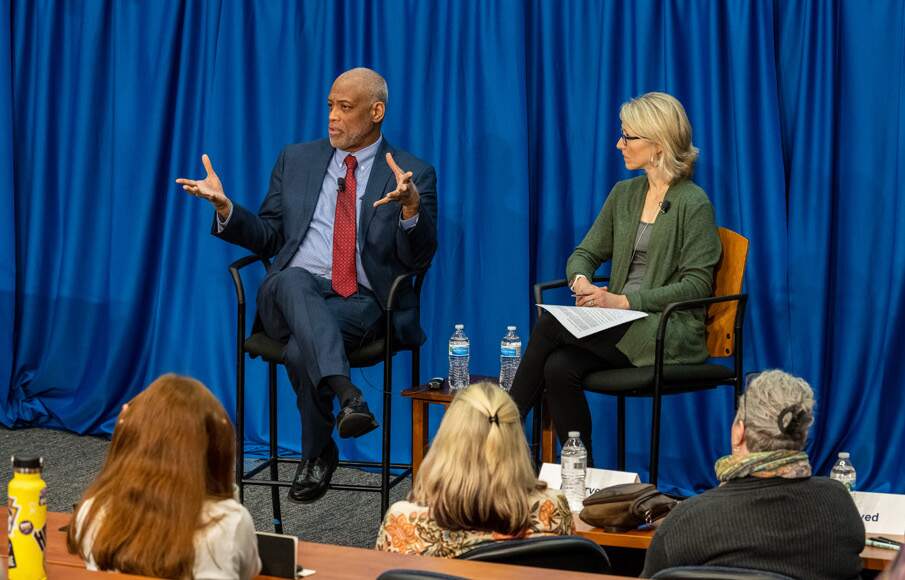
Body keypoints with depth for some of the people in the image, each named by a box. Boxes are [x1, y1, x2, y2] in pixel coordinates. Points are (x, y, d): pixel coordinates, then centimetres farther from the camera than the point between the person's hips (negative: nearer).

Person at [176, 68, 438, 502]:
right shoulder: (296, 160, 16)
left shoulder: (414, 174, 5)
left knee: (302, 347, -36)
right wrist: (225, 207, -2)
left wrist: (411, 208, -25)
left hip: (362, 304, -2)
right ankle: (347, 396, -54)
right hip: (290, 294, 2)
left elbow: (419, 259, -5)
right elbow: (268, 238, 16)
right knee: (294, 280, -38)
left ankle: (317, 453, -19)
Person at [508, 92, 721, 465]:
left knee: (550, 324, -23)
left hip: (669, 333, -6)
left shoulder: (693, 204, -6)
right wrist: (581, 281, -8)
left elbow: (697, 285, -12)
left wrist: (624, 300, -19)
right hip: (623, 327, 6)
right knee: (559, 367, -25)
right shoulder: (624, 194, 15)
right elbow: (585, 253, 17)